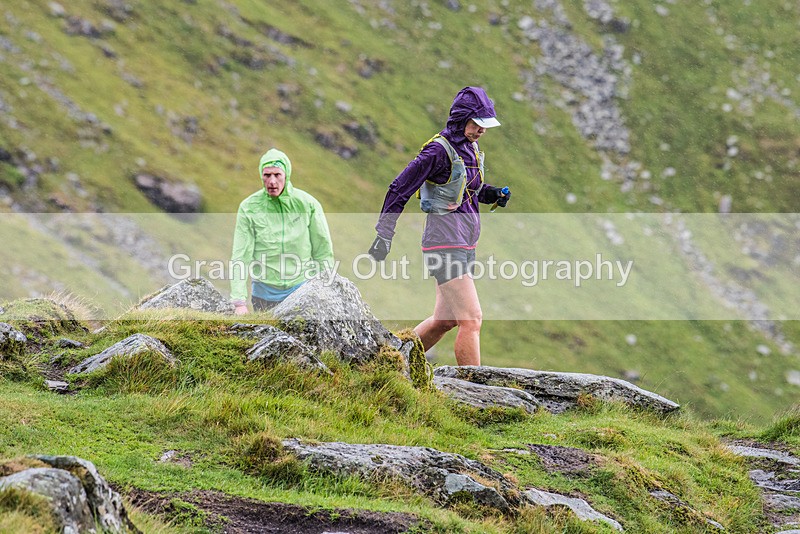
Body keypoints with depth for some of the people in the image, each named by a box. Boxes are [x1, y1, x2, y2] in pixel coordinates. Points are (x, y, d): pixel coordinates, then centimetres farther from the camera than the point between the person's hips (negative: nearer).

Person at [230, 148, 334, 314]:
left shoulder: (308, 204, -4)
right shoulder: (249, 207, -5)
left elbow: (323, 253, 2)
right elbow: (240, 256, -8)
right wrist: (240, 301, -16)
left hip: (302, 292, 0)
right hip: (264, 293, 0)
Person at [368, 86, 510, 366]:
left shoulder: (470, 148, 10)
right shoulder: (439, 150, -15)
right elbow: (400, 188, -12)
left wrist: (493, 193, 5)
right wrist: (384, 235, -12)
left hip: (464, 245, 9)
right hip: (445, 245, -9)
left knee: (444, 320, 17)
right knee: (471, 320, -13)